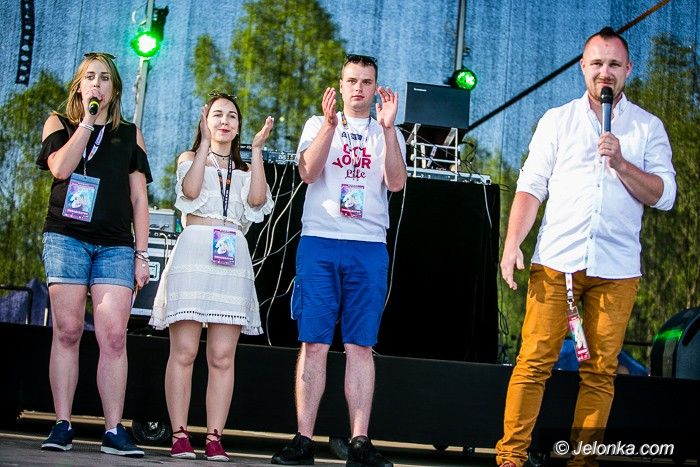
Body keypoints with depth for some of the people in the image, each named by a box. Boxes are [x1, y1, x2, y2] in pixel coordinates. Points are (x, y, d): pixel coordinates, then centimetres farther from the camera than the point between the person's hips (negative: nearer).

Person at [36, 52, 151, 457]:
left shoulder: (129, 134, 17)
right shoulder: (60, 124, 15)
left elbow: (139, 198, 13)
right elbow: (60, 166, -7)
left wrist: (142, 254, 5)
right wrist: (88, 119, -4)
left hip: (115, 245, 1)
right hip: (67, 237, -1)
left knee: (114, 336, -10)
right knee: (67, 331, -5)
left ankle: (114, 431, -10)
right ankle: (62, 426, -2)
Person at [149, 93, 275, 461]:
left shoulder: (246, 170, 24)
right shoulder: (189, 158, 18)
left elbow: (257, 199, 2)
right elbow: (190, 189, -5)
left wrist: (257, 151, 4)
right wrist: (205, 143, -2)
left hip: (233, 258, 2)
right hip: (194, 252, -2)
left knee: (222, 357, -5)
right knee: (184, 351, -9)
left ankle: (214, 439, -5)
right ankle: (179, 436, -8)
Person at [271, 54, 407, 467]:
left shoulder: (388, 134, 16)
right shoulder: (318, 126, 15)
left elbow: (396, 182, -3)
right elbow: (308, 172, -4)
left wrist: (388, 127, -12)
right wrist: (331, 123, -15)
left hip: (369, 247, 1)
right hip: (320, 241, -1)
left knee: (360, 345, -3)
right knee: (314, 343, -5)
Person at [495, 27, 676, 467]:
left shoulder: (649, 127, 11)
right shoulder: (557, 120, 12)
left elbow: (665, 196, 2)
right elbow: (531, 186, 6)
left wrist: (621, 163, -13)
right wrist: (513, 244, -5)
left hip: (617, 269, 1)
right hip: (556, 261, 0)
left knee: (601, 371, 1)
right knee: (534, 361, -6)